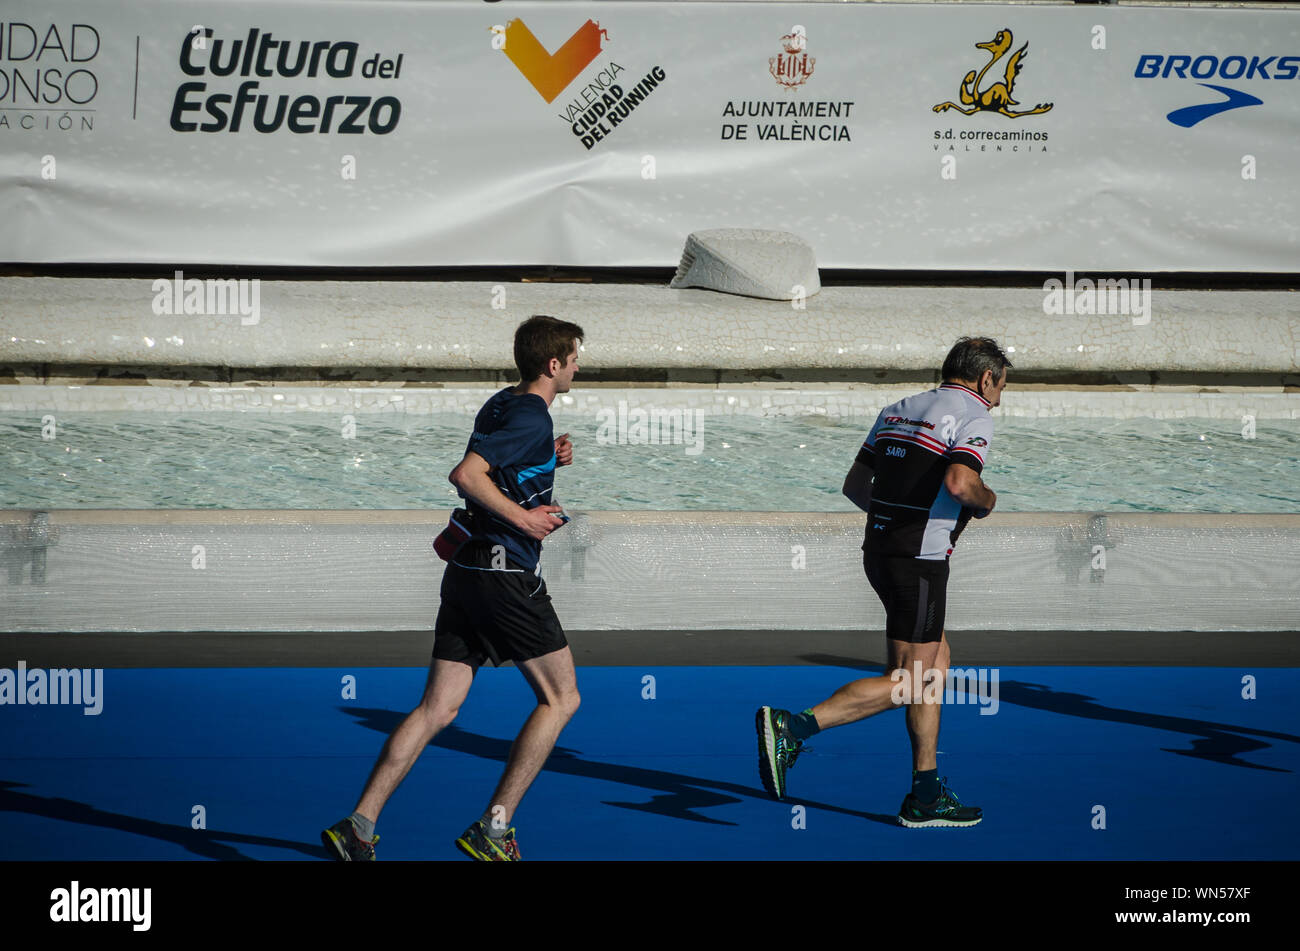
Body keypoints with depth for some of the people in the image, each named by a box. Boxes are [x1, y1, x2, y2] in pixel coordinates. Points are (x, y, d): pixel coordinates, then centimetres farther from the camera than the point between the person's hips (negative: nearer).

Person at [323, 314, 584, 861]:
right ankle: (492, 830, -2)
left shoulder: (502, 405, 15)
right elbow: (466, 475, -25)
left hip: (465, 571, 9)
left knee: (437, 709, 6)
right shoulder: (531, 418, -14)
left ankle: (359, 826, -2)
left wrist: (549, 460, 16)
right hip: (507, 575, -9)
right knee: (561, 698, 4)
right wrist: (523, 517, -18)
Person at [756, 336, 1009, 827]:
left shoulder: (898, 410, 16)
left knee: (935, 667, 15)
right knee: (907, 683, -4)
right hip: (918, 561, -9)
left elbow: (855, 485, 15)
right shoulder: (974, 416, -7)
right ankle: (792, 726, -14)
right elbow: (960, 483, -25)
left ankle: (925, 796, 15)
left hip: (879, 547, 9)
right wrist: (987, 500, -4)